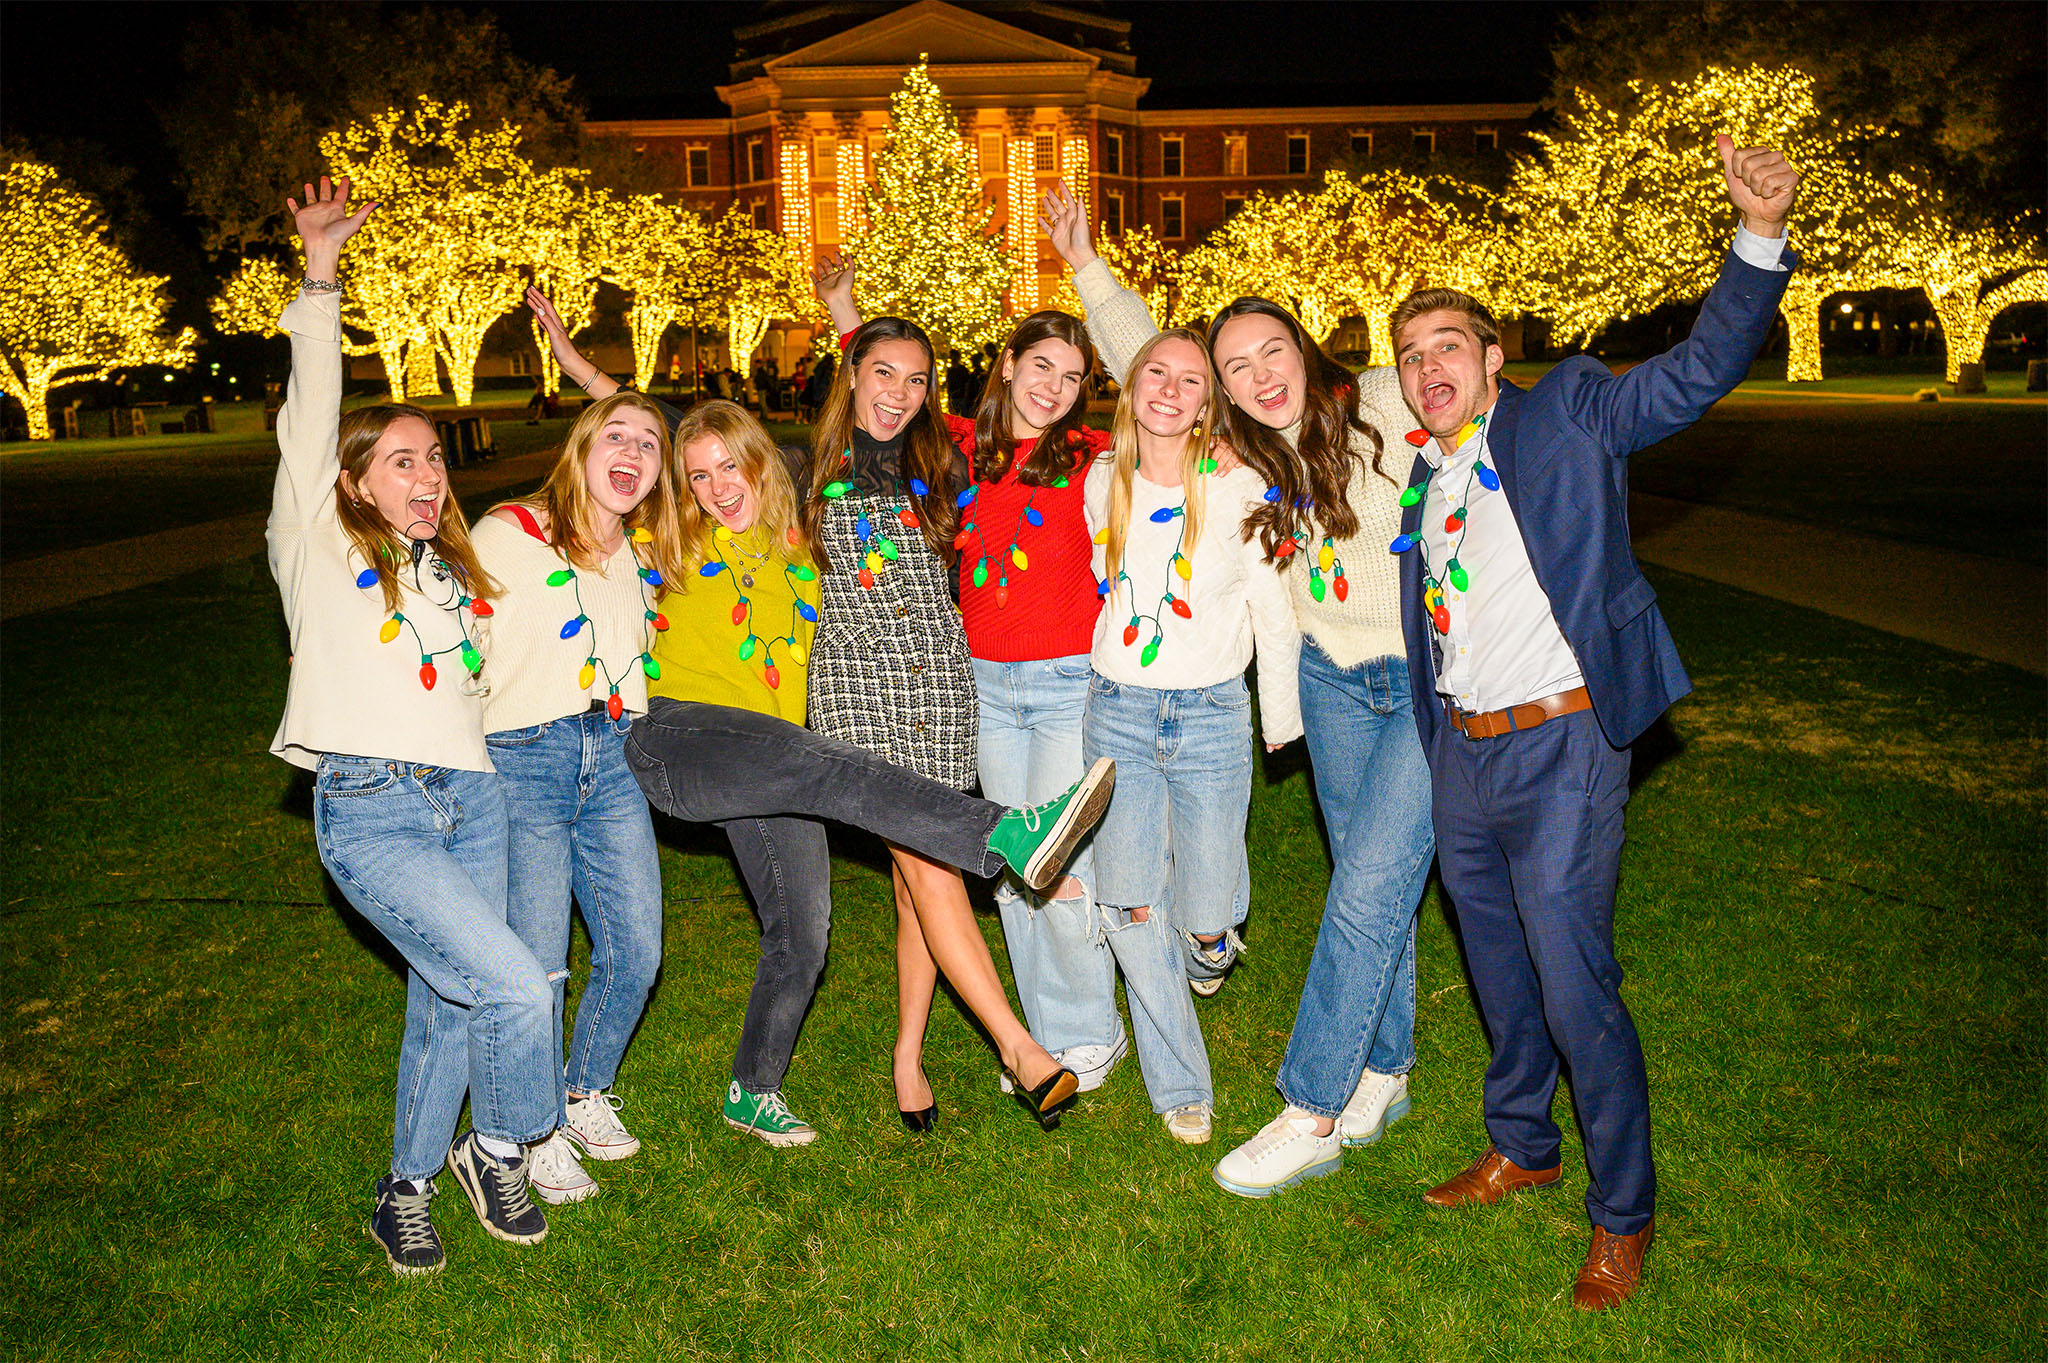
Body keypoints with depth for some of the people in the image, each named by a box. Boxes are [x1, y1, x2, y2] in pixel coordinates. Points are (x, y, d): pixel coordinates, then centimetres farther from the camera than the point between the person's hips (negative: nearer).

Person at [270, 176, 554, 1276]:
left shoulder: (451, 566, 19)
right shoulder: (321, 547, 3)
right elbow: (310, 422, -6)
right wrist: (320, 279, -8)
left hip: (469, 797, 6)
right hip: (368, 811, -6)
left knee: (447, 1009, 11)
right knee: (513, 985, -17)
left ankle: (407, 1193, 31)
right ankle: (501, 1150, 10)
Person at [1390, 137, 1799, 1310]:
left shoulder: (1568, 416, -3)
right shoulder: (1421, 478, 13)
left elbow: (1702, 368, -15)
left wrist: (1762, 234, -28)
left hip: (1561, 747, -6)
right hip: (1459, 754, 6)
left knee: (1576, 988, -2)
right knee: (1501, 977, 19)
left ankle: (1625, 1213, 17)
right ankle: (1521, 1149, 40)